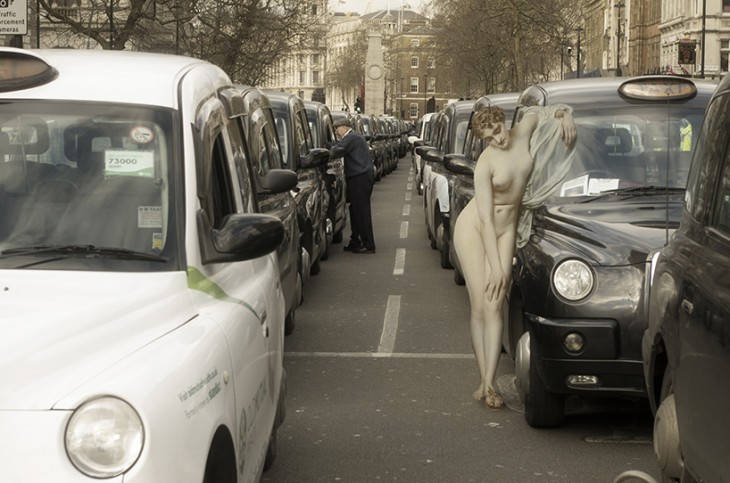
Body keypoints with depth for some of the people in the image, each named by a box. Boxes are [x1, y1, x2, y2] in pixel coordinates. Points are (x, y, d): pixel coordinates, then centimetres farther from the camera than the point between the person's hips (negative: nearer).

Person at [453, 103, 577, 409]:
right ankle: (484, 380, -1)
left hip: (506, 229, 4)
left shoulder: (523, 132, -9)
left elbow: (537, 113, 16)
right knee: (480, 306, -7)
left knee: (494, 306, -7)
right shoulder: (486, 163, -21)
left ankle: (489, 383, -12)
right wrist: (496, 266, -24)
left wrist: (564, 113, -6)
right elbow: (486, 217, -21)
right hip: (474, 228, -3)